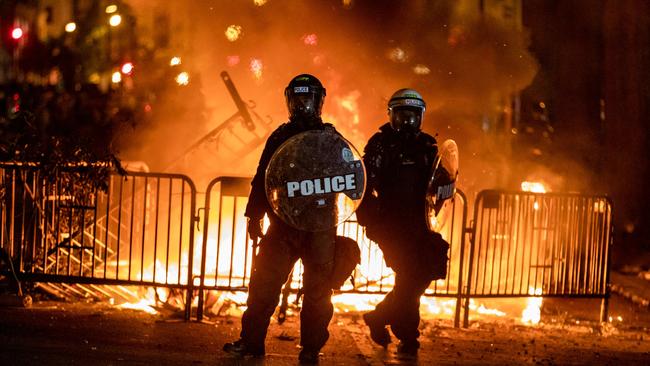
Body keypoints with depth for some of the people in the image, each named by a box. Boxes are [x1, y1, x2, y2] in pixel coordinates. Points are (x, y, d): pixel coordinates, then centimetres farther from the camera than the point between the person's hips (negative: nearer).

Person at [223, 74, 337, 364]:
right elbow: (262, 178, 12)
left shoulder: (330, 138, 5)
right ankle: (251, 341, 5)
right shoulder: (280, 136, 11)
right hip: (282, 224, 2)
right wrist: (254, 215, 5)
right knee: (264, 282, -2)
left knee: (317, 290, 0)